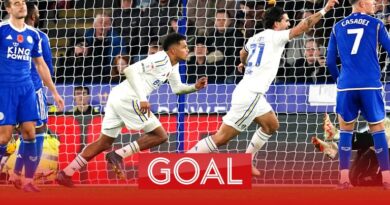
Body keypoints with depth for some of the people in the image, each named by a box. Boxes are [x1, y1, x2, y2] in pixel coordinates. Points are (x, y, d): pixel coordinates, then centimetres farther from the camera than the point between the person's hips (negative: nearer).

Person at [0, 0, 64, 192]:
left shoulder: (33, 34, 11)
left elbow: (41, 65, 20)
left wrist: (54, 92, 21)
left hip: (27, 88, 5)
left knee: (29, 132, -2)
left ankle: (28, 181, 4)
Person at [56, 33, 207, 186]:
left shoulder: (172, 65, 19)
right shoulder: (161, 59, -11)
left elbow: (177, 88, 33)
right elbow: (130, 70, -21)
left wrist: (195, 87, 13)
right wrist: (142, 99, -25)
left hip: (118, 98, 10)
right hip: (128, 98, -10)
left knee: (104, 143, 14)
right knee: (160, 136, -3)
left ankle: (66, 173, 12)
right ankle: (119, 155, -6)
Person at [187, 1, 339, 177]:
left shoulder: (256, 38, 16)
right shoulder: (274, 36, -7)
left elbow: (243, 53, 39)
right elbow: (301, 28, -16)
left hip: (251, 93, 10)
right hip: (250, 94, -10)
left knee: (272, 125, 20)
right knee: (222, 137, -10)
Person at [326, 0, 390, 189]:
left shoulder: (338, 27, 9)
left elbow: (330, 61, 10)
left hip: (346, 87, 2)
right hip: (370, 85, -2)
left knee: (346, 129, 12)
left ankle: (344, 179, 3)